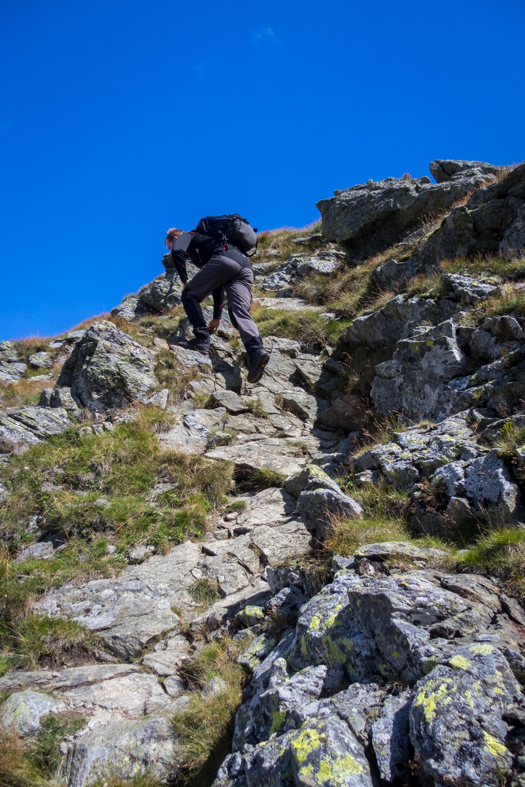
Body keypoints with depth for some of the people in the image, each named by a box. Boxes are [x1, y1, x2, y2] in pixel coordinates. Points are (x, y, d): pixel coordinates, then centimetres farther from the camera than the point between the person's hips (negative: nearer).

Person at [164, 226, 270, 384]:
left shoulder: (186, 236, 24)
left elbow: (177, 251, -4)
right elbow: (217, 286, 40)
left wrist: (185, 281, 8)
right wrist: (217, 317, 39)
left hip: (224, 259, -7)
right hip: (245, 266, 7)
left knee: (189, 295, 9)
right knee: (240, 313, -9)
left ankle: (202, 341, -4)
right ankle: (257, 351, -34)